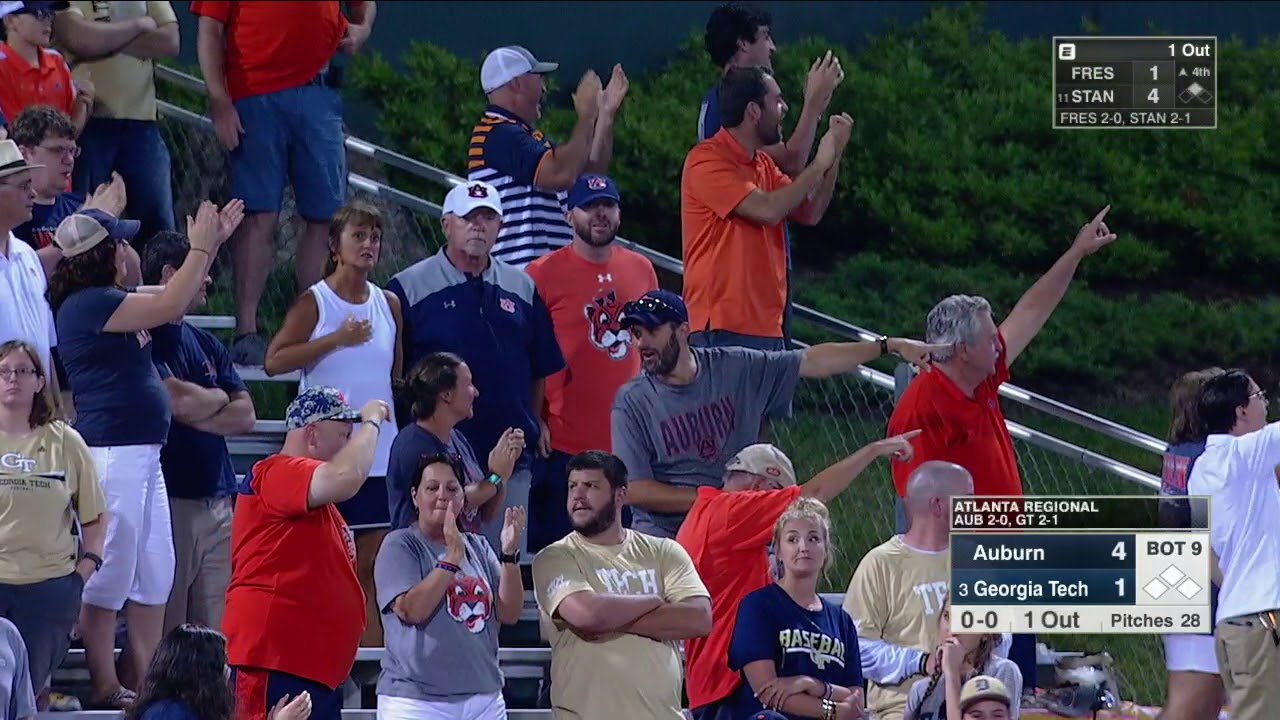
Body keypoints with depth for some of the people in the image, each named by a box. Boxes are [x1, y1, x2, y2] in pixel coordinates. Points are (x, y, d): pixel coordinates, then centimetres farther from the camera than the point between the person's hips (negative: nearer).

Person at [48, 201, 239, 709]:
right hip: (111, 453, -11)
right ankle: (105, 687, -4)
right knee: (109, 572, -6)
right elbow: (169, 306, -15)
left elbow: (171, 304, 28)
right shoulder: (89, 303, -14)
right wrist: (202, 247, -3)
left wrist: (212, 243, 24)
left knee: (154, 573, 12)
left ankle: (143, 681, 17)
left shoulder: (107, 301, 16)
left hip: (142, 454, 11)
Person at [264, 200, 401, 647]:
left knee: (370, 567, 4)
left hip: (380, 455, 5)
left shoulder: (388, 305, 12)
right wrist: (338, 339, -16)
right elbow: (274, 360, -13)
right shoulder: (314, 303, -3)